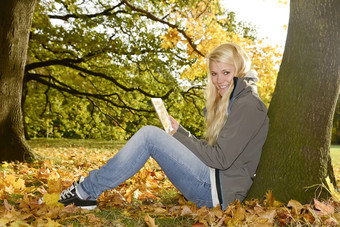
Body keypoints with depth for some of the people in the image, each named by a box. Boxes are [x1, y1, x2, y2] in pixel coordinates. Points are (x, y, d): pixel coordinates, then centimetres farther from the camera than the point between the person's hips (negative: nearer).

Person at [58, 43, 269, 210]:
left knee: (150, 135, -16)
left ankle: (87, 190, -4)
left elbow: (221, 158, -19)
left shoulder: (249, 105, -13)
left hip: (220, 189, -10)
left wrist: (180, 137, -9)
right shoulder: (232, 101, 18)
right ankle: (87, 193, 5)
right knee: (150, 134, 6)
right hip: (212, 186, 10)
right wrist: (180, 132, 2)